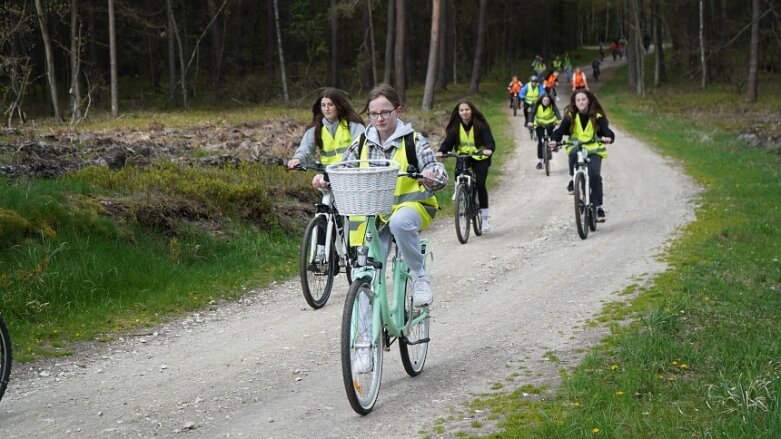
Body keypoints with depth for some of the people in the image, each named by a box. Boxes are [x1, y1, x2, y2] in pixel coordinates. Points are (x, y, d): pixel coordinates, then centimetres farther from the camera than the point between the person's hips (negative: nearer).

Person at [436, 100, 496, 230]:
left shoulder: (480, 125, -12)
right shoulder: (455, 126, -3)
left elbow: (489, 140, -21)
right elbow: (448, 141, -11)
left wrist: (489, 149, -43)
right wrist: (441, 151, -32)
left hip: (479, 157, -3)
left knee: (480, 184, -17)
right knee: (458, 175, -25)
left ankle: (485, 217, -5)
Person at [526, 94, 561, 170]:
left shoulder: (552, 106, -16)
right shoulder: (537, 105, -16)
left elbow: (556, 112, -31)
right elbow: (532, 113, -27)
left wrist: (559, 120, -51)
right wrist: (530, 122, -45)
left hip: (550, 123, 0)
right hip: (539, 124, 0)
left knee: (549, 129, -35)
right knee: (540, 141, -8)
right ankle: (540, 161, -2)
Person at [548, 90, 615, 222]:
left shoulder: (597, 116, -3)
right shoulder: (570, 116, -1)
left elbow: (606, 129, -16)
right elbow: (560, 130, -12)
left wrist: (608, 137, -40)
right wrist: (554, 140, -33)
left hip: (594, 150, -1)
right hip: (576, 148, 1)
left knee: (595, 175, -21)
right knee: (573, 153, -36)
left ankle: (599, 207, -10)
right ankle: (573, 180, -10)